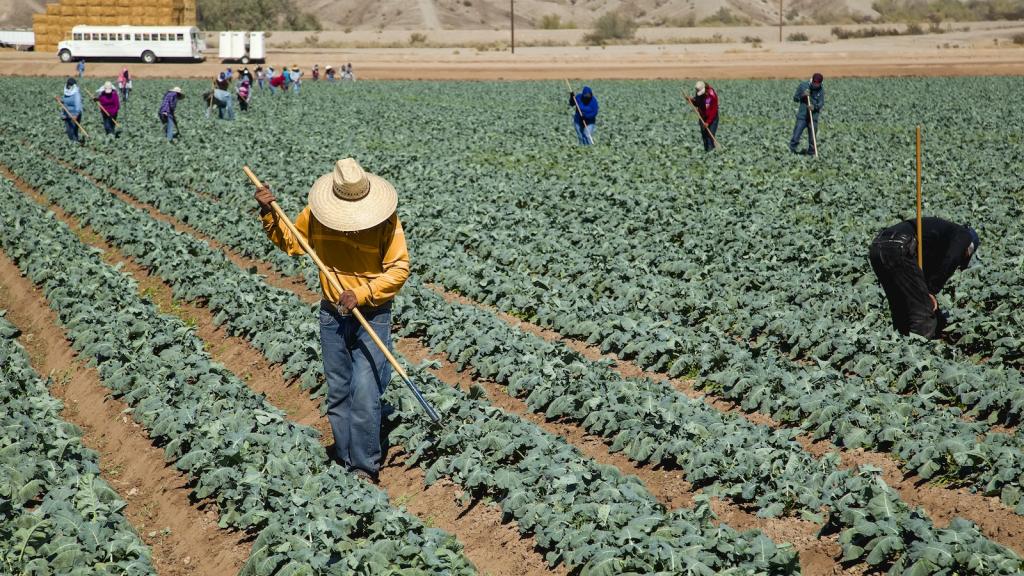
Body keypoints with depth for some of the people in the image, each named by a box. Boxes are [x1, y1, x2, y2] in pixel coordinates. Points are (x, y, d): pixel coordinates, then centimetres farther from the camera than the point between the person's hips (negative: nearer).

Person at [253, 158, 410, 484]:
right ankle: (344, 464, 26)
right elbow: (290, 242, 12)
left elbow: (399, 268, -14)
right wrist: (269, 215, -4)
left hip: (373, 316, -4)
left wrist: (361, 294, -23)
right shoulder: (315, 215, -6)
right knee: (337, 395, 13)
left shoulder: (385, 219, -18)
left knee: (364, 396, -10)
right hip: (332, 314, 5)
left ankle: (365, 470, 2)